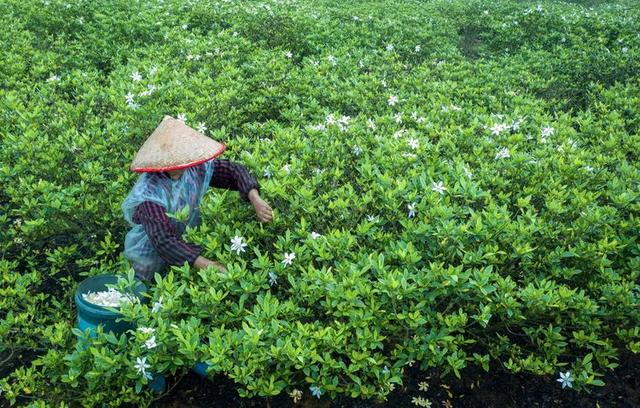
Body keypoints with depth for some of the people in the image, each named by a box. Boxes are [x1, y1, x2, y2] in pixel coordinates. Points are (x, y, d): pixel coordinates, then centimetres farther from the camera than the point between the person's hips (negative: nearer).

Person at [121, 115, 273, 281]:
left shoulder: (196, 167, -17)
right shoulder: (150, 192, -33)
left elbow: (233, 170, -9)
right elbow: (163, 240, -40)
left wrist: (256, 200, -26)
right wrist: (206, 264, -47)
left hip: (190, 241, 5)